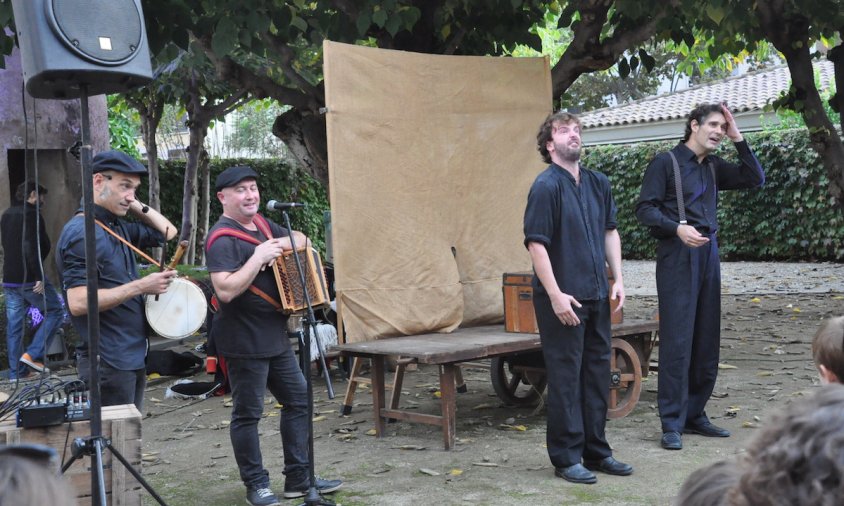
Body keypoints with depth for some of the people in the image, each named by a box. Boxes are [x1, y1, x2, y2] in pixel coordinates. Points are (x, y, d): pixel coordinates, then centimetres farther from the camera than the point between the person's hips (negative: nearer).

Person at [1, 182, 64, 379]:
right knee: (55, 311, 5)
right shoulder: (32, 214, -11)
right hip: (29, 278, -8)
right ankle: (33, 354, -8)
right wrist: (39, 276, -21)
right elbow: (32, 248, -21)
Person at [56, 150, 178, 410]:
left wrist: (137, 207, 9)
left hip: (134, 357, 9)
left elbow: (168, 232, 25)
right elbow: (78, 303, -26)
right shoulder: (81, 233, -16)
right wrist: (141, 286, -23)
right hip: (108, 362, -9)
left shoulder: (118, 226, 11)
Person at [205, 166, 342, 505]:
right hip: (244, 341, -9)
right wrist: (259, 257, -25)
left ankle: (299, 478, 21)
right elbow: (225, 290, -27)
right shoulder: (223, 238, -17)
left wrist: (287, 241, -2)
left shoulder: (260, 225, 10)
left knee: (298, 400, 12)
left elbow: (300, 238, 20)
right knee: (248, 413, 3)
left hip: (274, 336, 9)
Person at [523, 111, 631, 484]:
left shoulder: (598, 184, 10)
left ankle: (596, 451, 26)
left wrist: (617, 279, 10)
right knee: (565, 377, 0)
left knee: (597, 373, 14)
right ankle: (566, 458, 10)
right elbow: (536, 244, -16)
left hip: (596, 296, 7)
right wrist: (556, 295, -19)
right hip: (562, 299, -7)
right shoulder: (546, 186, -12)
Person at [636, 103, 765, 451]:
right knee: (677, 340, -8)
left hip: (708, 254, 7)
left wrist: (738, 140, 6)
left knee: (707, 340, 8)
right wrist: (677, 228, -23)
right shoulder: (666, 162, -3)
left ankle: (695, 415, 18)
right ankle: (672, 423, -4)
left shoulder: (714, 167, 15)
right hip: (677, 255, -7)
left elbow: (755, 179, 14)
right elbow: (644, 208, -8)